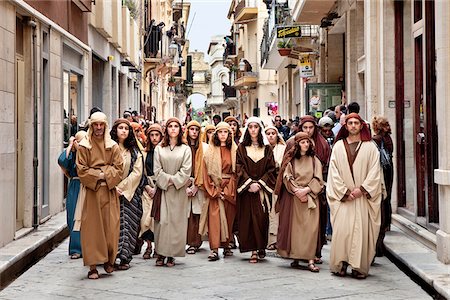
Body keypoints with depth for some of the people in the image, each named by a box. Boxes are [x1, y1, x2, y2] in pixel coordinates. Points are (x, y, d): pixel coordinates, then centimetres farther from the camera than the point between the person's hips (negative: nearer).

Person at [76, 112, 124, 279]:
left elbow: (119, 168, 3)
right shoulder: (84, 146, 2)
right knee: (92, 227, -3)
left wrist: (105, 175, -10)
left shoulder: (113, 146, 7)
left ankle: (108, 260, 18)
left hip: (109, 192, 2)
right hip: (91, 192, -2)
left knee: (110, 226, 1)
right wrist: (99, 175, -11)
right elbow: (81, 170, -4)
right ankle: (93, 265, 0)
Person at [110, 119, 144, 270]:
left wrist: (122, 187, -8)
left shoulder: (134, 151, 9)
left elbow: (137, 172, 1)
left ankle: (124, 257, -1)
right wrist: (112, 187, -13)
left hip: (129, 194, 1)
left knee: (127, 223, -4)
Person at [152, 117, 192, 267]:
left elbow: (186, 170, -1)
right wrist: (167, 180, -10)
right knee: (162, 220, -5)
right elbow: (157, 169, 2)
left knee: (176, 221, -2)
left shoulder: (185, 149, 7)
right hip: (163, 189, 0)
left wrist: (173, 180, -10)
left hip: (179, 190, 0)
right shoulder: (159, 148, 9)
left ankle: (172, 254, 3)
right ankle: (161, 254, 0)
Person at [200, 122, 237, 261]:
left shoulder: (234, 151, 7)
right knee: (214, 217, -9)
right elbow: (206, 172, 1)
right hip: (214, 188, -1)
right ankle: (214, 249, -12)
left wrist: (227, 190, -7)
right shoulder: (210, 151, 5)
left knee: (228, 217, 4)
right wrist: (215, 190, -7)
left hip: (229, 188, 1)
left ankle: (226, 245, 14)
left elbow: (236, 172, 2)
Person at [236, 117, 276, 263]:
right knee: (249, 217, -4)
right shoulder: (242, 148, 6)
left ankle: (261, 247, 7)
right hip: (246, 189, -1)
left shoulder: (267, 148, 8)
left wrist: (259, 183, -10)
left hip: (262, 189, 1)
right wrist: (250, 183, -13)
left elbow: (271, 169, 2)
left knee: (262, 218, -2)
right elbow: (239, 168, -1)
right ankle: (253, 250, -3)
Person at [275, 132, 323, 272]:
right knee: (294, 226, -3)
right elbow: (287, 177, 0)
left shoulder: (314, 160, 10)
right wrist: (297, 191, -13)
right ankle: (295, 257, 4)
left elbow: (317, 179, 3)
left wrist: (305, 190, -11)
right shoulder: (291, 160, 8)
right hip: (293, 197, 0)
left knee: (310, 227, -9)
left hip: (310, 197, 0)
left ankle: (310, 259, -13)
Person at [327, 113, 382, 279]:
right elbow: (334, 172, 4)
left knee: (361, 230, -4)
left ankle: (359, 267, 0)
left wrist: (362, 189, -11)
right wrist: (345, 192, -6)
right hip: (343, 196, 1)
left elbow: (374, 171, 0)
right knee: (342, 229, -7)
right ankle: (341, 264, 0)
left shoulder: (370, 147, 6)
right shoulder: (338, 146, 8)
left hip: (363, 196, 0)